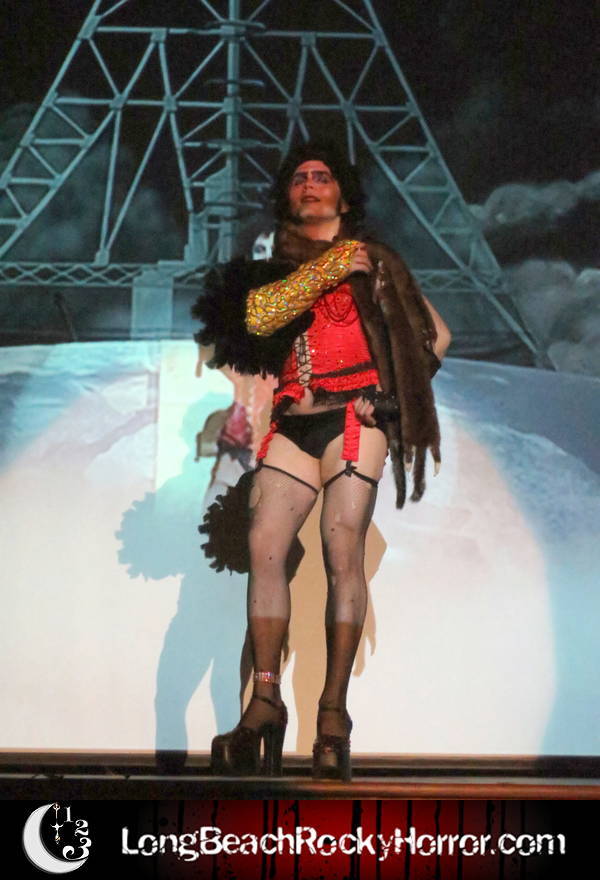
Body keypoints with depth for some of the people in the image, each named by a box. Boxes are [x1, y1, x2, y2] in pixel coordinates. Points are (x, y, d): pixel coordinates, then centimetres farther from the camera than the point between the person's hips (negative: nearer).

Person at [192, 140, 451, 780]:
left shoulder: (373, 261, 16)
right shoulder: (274, 269, 22)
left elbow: (435, 335, 19)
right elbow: (257, 316, -1)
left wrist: (394, 389, 9)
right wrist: (329, 267, -3)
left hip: (353, 417, -3)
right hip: (293, 425, 3)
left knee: (343, 549, -17)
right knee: (264, 544, -14)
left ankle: (333, 711, -19)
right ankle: (265, 702, -16)